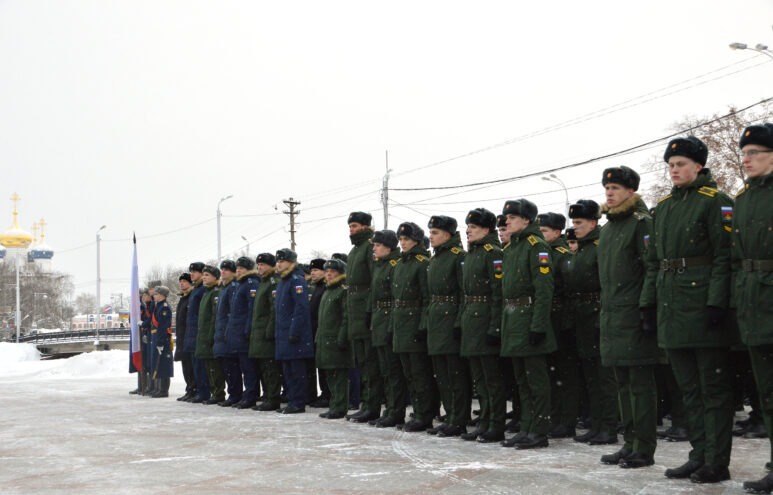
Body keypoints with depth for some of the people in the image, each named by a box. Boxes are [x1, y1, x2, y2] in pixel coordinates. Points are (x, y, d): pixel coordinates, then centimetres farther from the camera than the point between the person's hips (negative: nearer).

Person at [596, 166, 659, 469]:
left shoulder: (641, 222, -7)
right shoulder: (608, 227, 19)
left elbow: (653, 270, -13)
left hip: (634, 316, -9)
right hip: (611, 316, 9)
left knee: (641, 383, -5)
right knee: (623, 383, 12)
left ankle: (644, 449, -1)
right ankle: (630, 444, 19)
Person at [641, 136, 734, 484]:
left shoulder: (715, 201, -6)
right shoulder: (664, 207, 16)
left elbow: (724, 255, -13)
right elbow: (653, 259, 18)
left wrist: (717, 302, -20)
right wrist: (649, 301, 11)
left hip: (702, 304, -7)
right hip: (671, 307, 7)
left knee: (713, 387, -2)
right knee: (689, 389, 12)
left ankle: (717, 463, 3)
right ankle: (699, 455, 19)